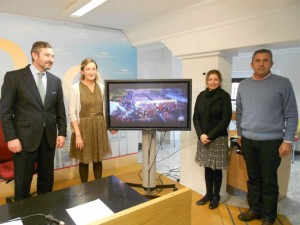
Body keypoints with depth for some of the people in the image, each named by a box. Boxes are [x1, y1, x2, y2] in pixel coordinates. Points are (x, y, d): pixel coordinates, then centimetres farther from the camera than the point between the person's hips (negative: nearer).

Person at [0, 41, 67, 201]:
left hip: (49, 138, 4)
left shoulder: (55, 81, 8)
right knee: (23, 182, 9)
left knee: (47, 180, 14)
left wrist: (62, 133, 5)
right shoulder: (14, 77, -4)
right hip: (25, 138, -3)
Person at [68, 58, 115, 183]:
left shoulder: (101, 87, 5)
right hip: (83, 128, -3)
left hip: (99, 127, 4)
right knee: (84, 161, 8)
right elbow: (72, 114, -11)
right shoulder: (76, 88, -8)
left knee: (98, 160, 13)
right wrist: (78, 135, -16)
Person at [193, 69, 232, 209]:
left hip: (218, 138, -3)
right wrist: (201, 134, -9)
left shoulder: (224, 96, -6)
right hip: (203, 137, 3)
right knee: (207, 167, 12)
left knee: (216, 168, 7)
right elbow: (196, 117, 5)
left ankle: (216, 196, 25)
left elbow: (225, 120, -10)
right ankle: (208, 194, 28)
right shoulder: (201, 96, 5)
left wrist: (210, 136, -14)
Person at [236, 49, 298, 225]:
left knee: (269, 182, 7)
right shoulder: (243, 85, 7)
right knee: (253, 178, 14)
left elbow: (291, 115, -5)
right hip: (248, 141, 4)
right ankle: (255, 209, 31)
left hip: (271, 141, -3)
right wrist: (240, 134, 13)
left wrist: (288, 140, -9)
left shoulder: (283, 83, -4)